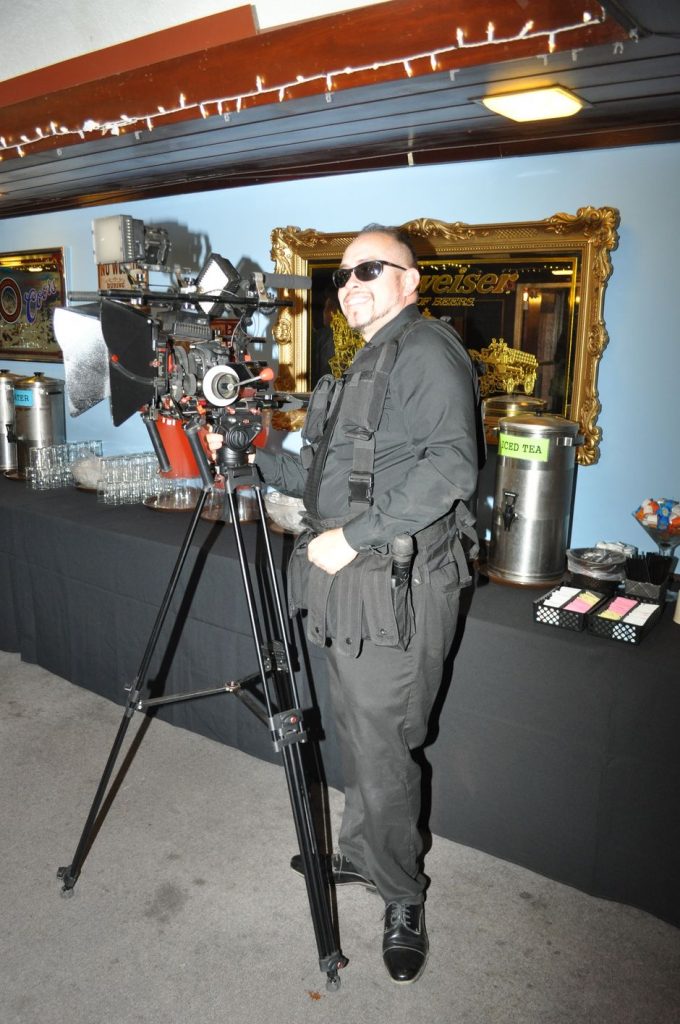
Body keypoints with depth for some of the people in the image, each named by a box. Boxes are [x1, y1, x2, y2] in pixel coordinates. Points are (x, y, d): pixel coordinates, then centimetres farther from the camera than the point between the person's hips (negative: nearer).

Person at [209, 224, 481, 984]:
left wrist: (353, 537, -23)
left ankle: (402, 898, 21)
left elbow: (449, 466, -23)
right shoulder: (365, 365, 21)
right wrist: (260, 461, 16)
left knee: (381, 751, 0)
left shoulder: (427, 351, -9)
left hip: (398, 586, -9)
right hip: (349, 581, 9)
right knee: (356, 737, 19)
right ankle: (359, 854, 38)